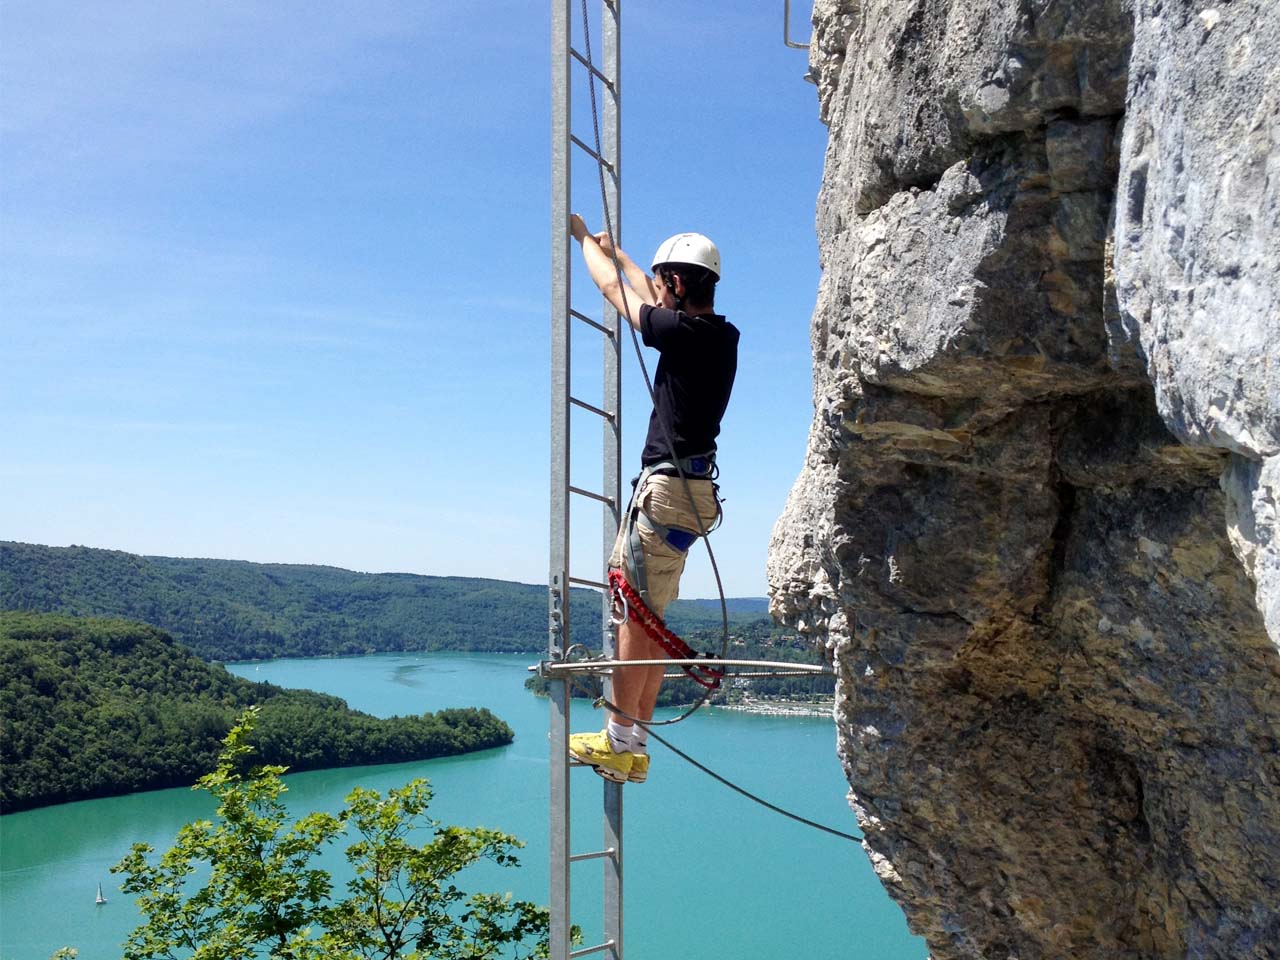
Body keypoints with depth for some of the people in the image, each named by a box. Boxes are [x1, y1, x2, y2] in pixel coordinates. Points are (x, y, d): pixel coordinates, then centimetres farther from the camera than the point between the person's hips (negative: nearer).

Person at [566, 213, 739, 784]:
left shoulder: (685, 331, -13)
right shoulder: (720, 335, 12)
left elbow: (613, 289, 0)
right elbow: (647, 295, 30)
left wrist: (583, 237, 18)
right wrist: (612, 249, 43)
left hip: (667, 486, -9)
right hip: (692, 486, 9)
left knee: (638, 614, -6)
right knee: (647, 615, 12)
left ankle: (619, 741, -2)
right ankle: (637, 742, 17)